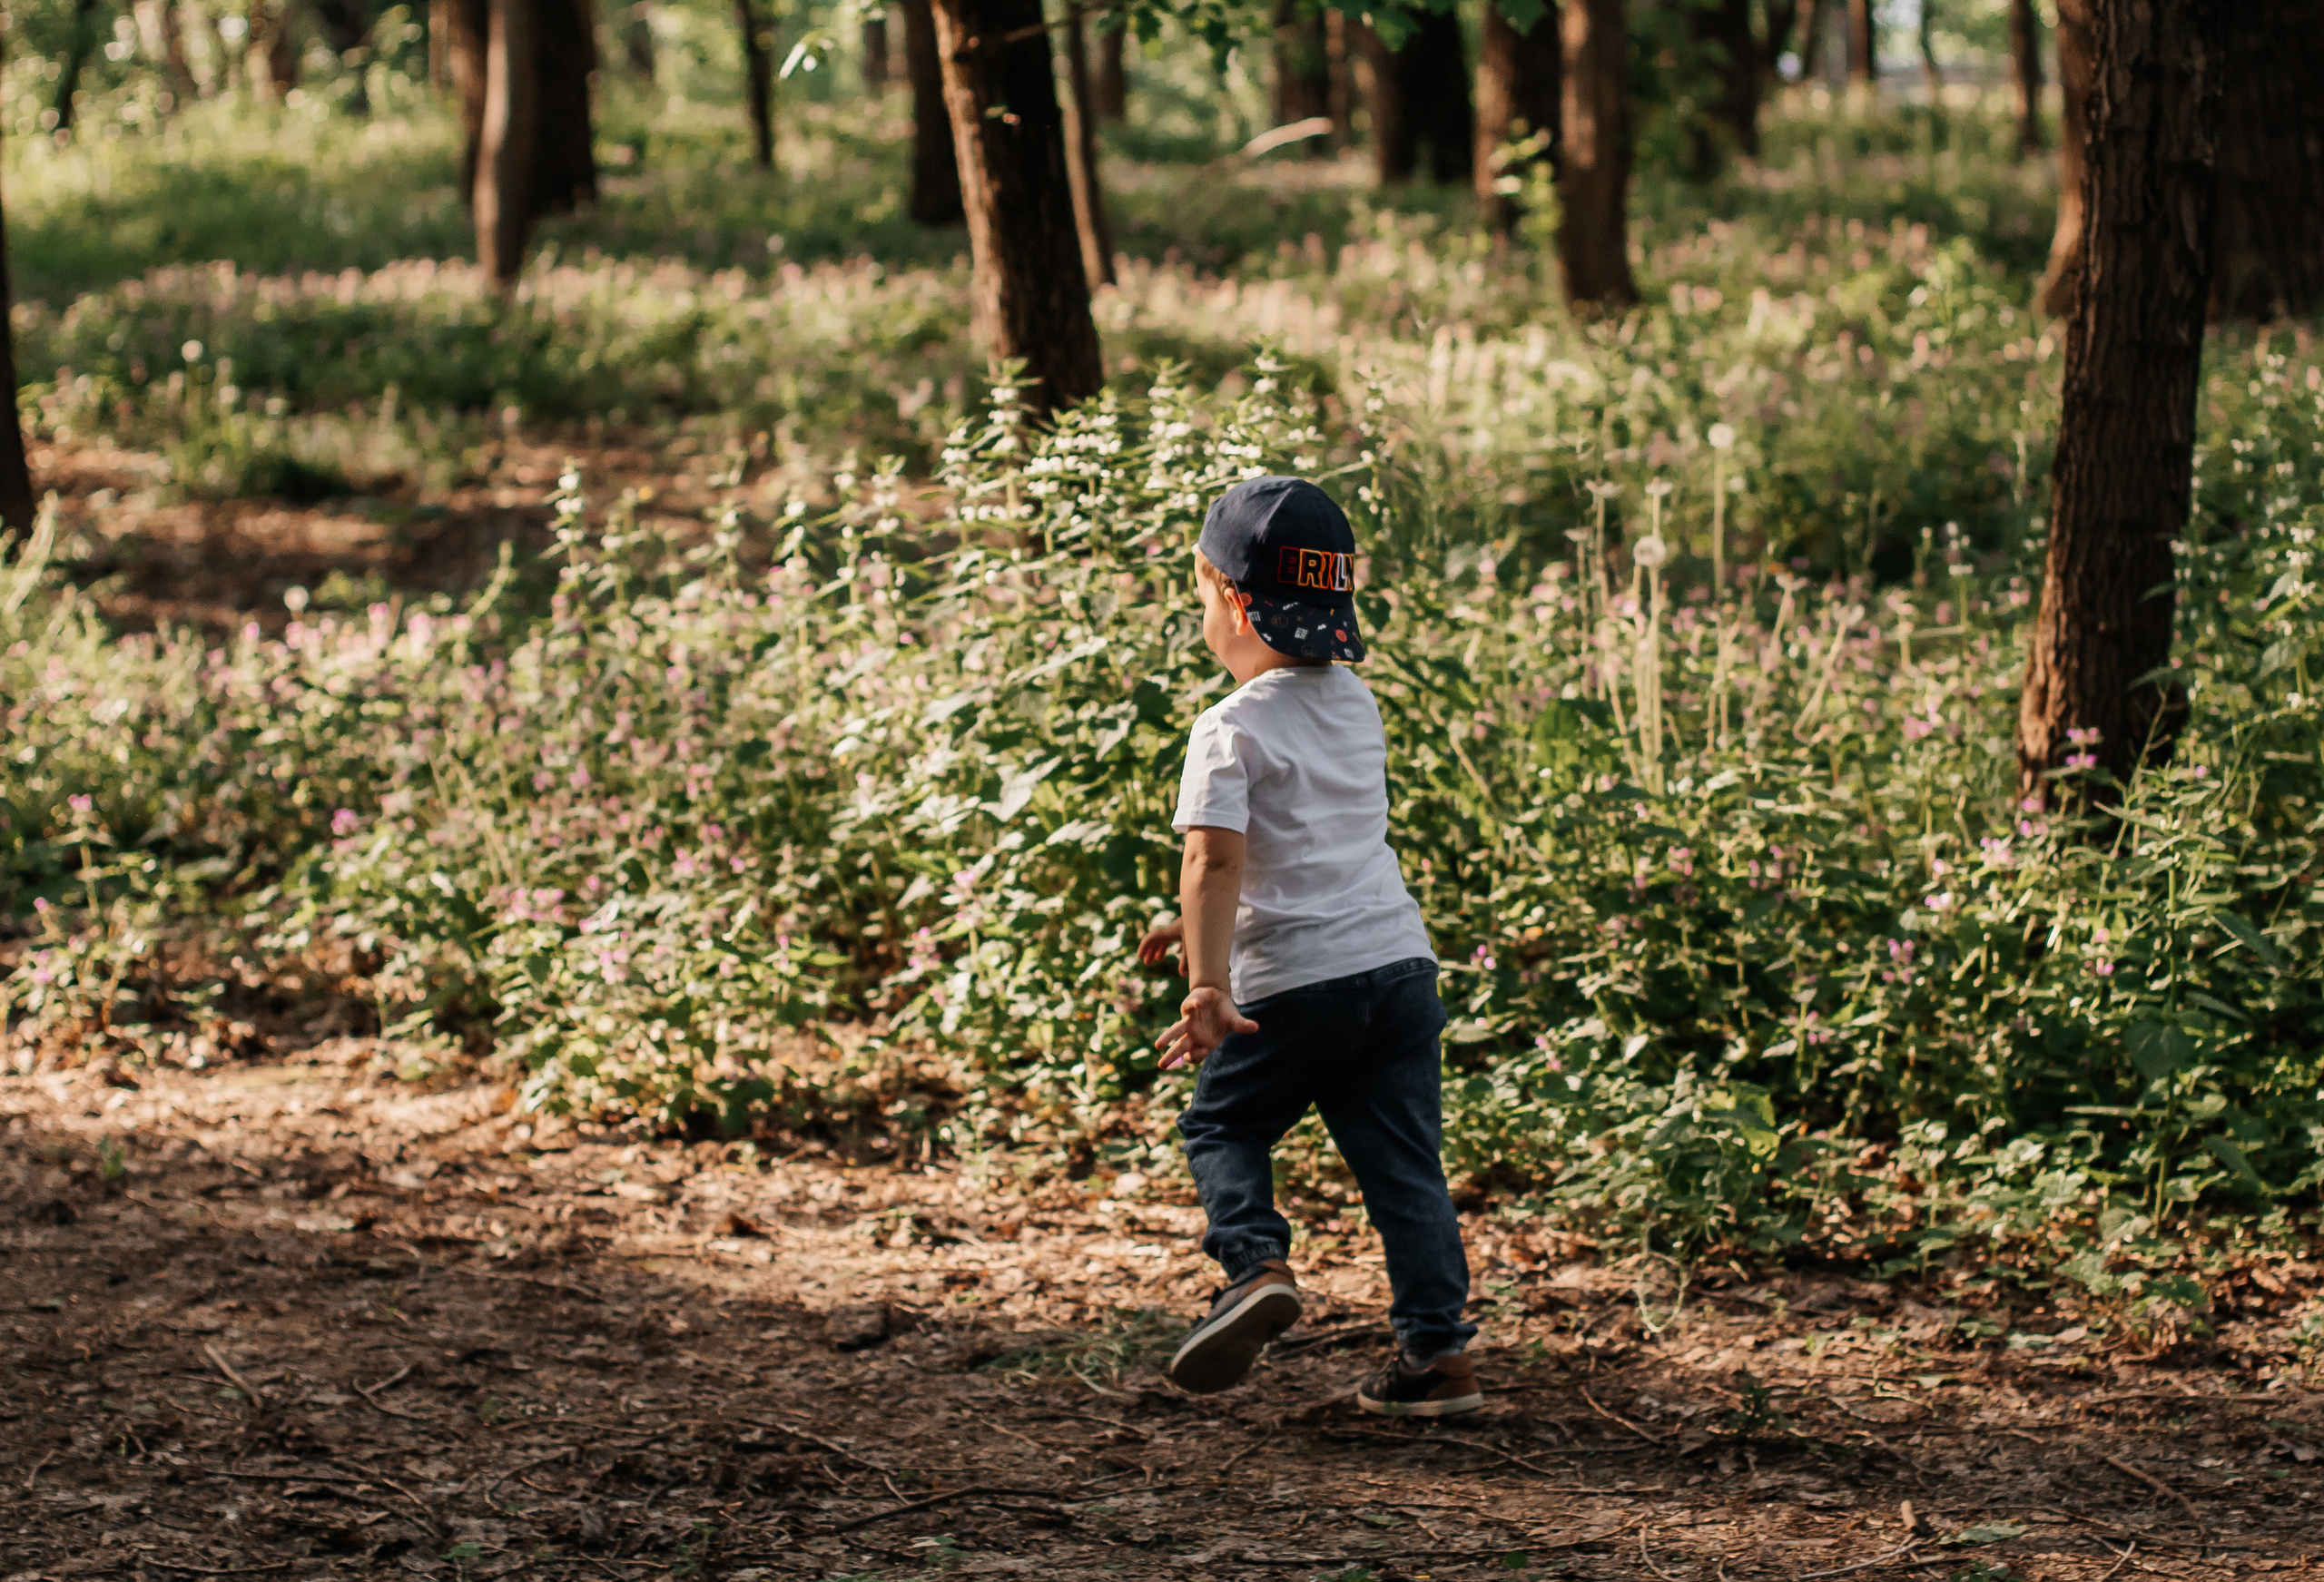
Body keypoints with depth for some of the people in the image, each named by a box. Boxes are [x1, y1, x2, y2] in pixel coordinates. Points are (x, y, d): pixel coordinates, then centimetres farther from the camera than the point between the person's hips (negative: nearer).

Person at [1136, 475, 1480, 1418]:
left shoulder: (1232, 729, -10)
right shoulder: (1356, 705, 12)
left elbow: (1215, 859, -22)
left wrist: (1208, 986, -28)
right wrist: (1203, 925, 26)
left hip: (1296, 981, -6)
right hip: (1399, 957, 6)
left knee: (1221, 1125, 15)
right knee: (1402, 1157, 9)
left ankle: (1257, 1262, -8)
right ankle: (1438, 1348, 6)